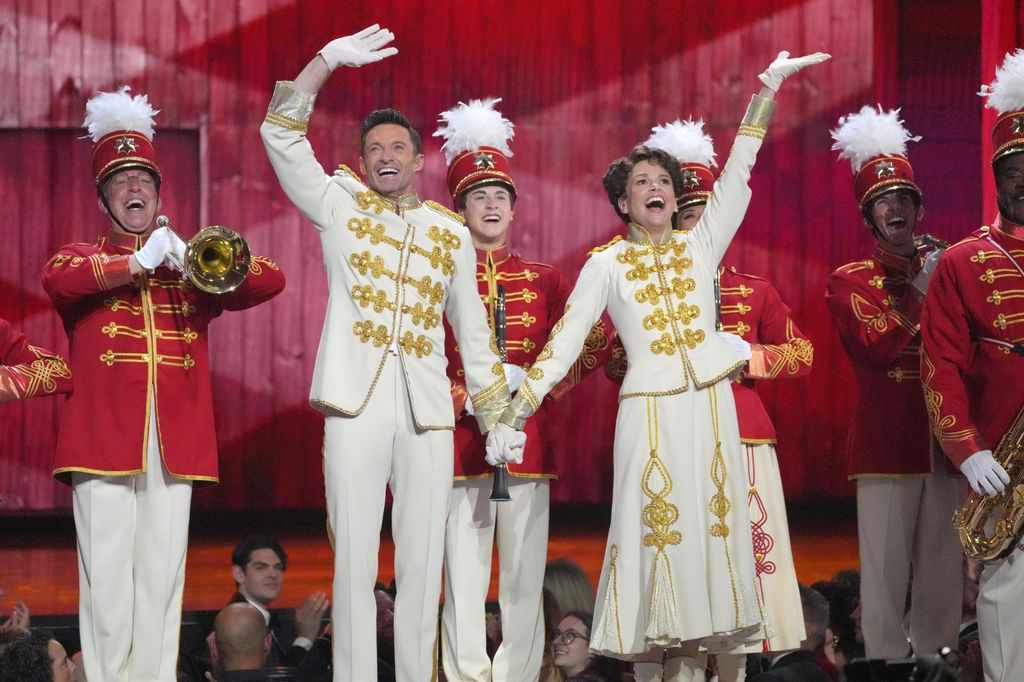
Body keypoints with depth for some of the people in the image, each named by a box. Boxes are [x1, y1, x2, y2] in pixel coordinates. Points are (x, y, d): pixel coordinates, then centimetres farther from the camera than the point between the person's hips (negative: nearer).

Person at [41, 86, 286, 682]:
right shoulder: (84, 258, 12)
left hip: (176, 444, 3)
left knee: (163, 576, 1)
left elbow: (271, 281, 8)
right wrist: (140, 262, -12)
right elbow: (57, 277, -12)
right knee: (108, 574, -7)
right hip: (105, 436, -3)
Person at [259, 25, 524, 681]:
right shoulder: (340, 208, 9)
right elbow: (281, 135, -1)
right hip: (357, 399, -2)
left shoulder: (451, 231, 15)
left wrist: (496, 416, 14)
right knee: (355, 555, -5)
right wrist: (329, 60, -8)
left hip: (428, 407, 2)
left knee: (424, 558, 2)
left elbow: (472, 328, 18)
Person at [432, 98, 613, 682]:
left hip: (529, 443, 2)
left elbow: (595, 344, 6)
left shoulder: (545, 281, 12)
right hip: (462, 442, -2)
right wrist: (464, 399, -12)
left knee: (525, 582, 0)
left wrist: (534, 382, -9)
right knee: (464, 582, -5)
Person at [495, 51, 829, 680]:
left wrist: (767, 90, -1)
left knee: (706, 527, 0)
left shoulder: (700, 246, 9)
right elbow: (569, 334, 0)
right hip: (650, 411, -2)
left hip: (711, 408, 3)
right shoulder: (607, 264, 4)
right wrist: (523, 401, -9)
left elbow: (736, 177, 5)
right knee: (651, 529, -4)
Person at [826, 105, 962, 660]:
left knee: (943, 572, 5)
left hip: (944, 440, 4)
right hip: (887, 442, -4)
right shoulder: (850, 282, 4)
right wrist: (922, 292, -10)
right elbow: (880, 349, -13)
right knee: (886, 572, -5)